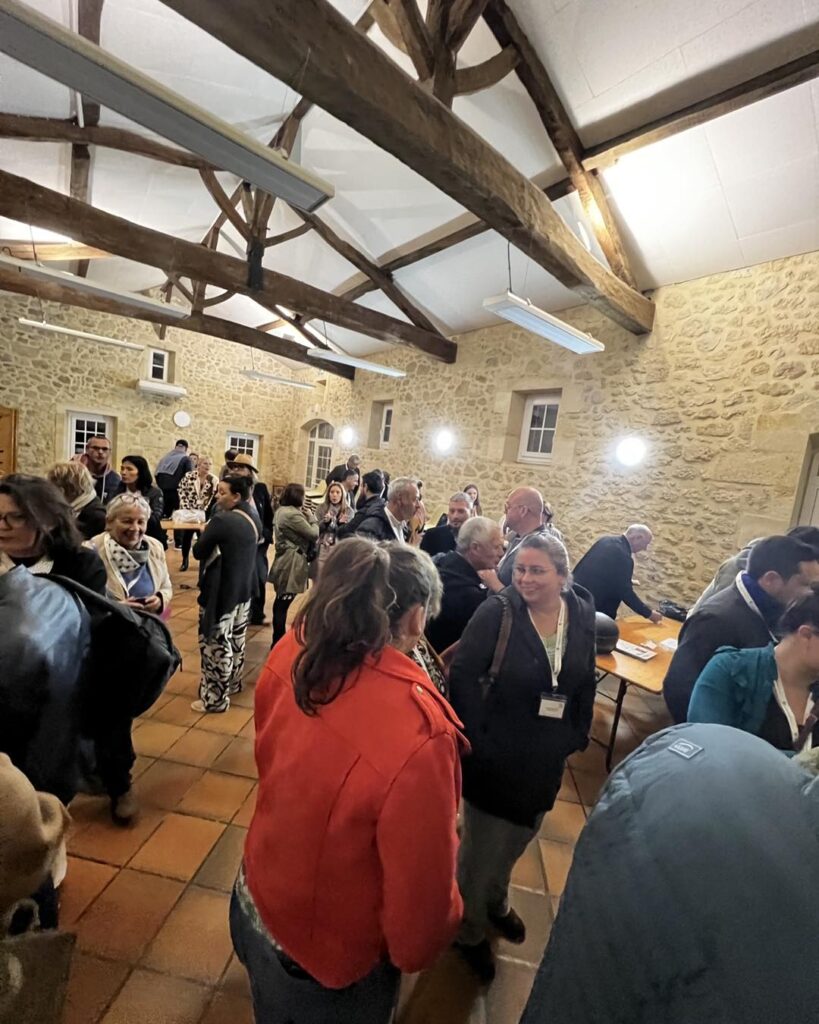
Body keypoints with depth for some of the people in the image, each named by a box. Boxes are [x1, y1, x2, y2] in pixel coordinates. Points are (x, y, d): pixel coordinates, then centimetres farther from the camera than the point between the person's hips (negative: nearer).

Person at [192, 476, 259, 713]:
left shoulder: (222, 521, -22)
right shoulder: (252, 519, 4)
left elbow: (198, 551, -14)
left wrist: (206, 533, 3)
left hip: (220, 592, -9)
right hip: (243, 589, 9)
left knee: (216, 644, 3)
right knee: (236, 639, 21)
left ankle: (215, 699, 14)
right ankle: (233, 683, 37)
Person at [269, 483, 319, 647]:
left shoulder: (281, 510, 12)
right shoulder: (293, 515, -20)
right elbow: (314, 534, -15)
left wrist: (305, 517, 4)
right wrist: (311, 517, -2)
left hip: (284, 561, 11)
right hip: (291, 563, -11)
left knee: (281, 601, 18)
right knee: (283, 603, -2)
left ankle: (278, 639, 30)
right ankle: (278, 642, 7)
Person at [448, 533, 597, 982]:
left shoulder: (581, 615, -7)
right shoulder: (498, 611, -22)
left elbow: (585, 681, 6)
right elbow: (462, 674, -20)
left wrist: (579, 734, 6)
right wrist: (474, 737, -20)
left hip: (546, 758, 5)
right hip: (496, 754, -5)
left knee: (516, 840, 29)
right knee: (481, 845, 17)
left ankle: (495, 901, 60)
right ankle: (469, 930, 47)